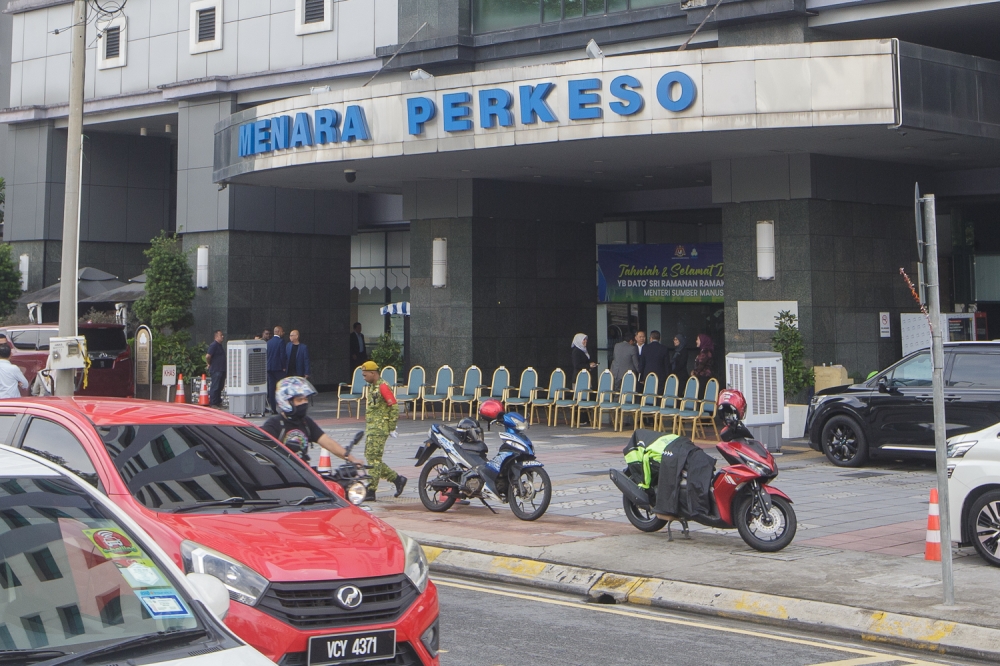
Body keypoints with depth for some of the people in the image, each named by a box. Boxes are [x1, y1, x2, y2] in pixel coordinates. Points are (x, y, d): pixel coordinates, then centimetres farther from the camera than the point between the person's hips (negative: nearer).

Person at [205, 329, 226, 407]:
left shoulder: (220, 345, 17)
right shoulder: (213, 345, -13)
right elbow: (207, 356, -21)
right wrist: (209, 364, -7)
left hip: (221, 370, 10)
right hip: (216, 371, -10)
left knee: (220, 387, 14)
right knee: (215, 387, -7)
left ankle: (218, 402, 21)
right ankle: (213, 403, -4)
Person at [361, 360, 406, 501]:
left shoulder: (383, 387, -13)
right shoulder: (372, 387, 18)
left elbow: (394, 408, -16)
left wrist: (392, 428, -14)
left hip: (379, 429, -10)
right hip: (371, 429, 10)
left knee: (374, 458, -10)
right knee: (371, 458, 10)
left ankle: (371, 491, -8)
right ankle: (397, 479, 18)